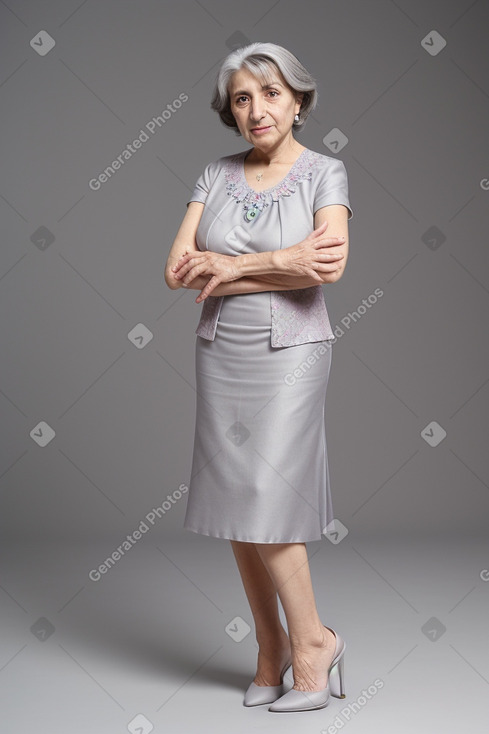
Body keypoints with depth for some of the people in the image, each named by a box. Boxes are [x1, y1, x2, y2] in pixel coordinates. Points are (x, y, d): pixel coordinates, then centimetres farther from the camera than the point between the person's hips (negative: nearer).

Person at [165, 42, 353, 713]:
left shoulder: (325, 172, -2)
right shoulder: (216, 175, 8)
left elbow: (330, 265, -20)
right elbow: (179, 270, -3)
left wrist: (232, 266, -12)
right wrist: (281, 263, -12)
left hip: (290, 352, -4)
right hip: (221, 352, 4)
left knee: (266, 503, -8)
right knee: (237, 505, 7)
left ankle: (312, 640, 13)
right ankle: (271, 645, 22)